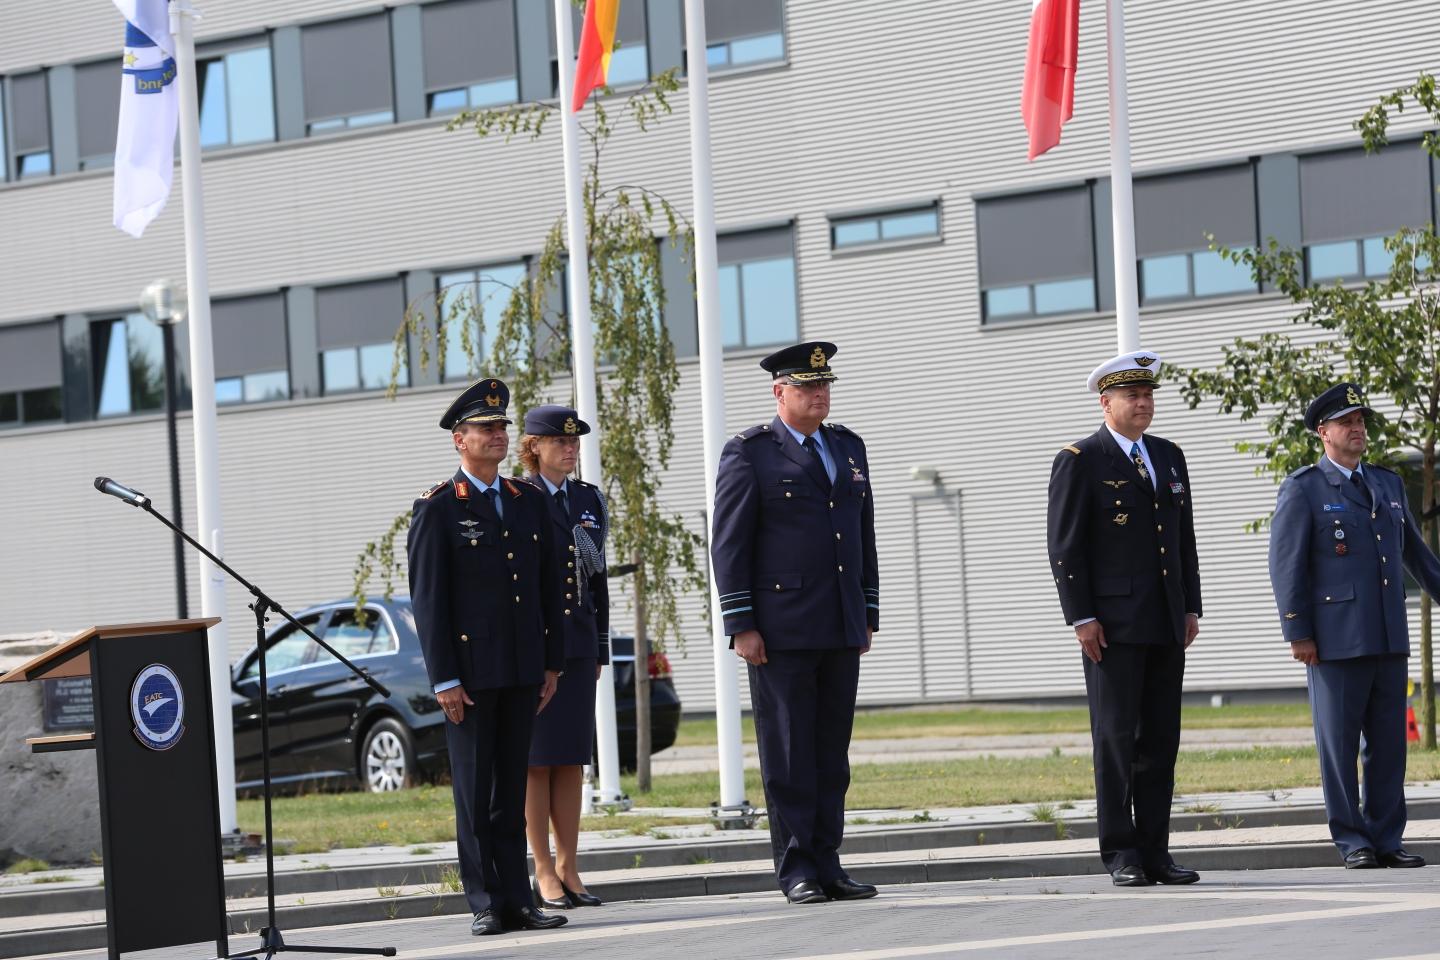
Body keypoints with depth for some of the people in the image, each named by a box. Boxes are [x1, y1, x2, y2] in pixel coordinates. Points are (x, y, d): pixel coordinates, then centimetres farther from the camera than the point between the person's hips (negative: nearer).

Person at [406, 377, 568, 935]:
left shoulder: (530, 502, 12)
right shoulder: (438, 509, -4)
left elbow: (549, 588, 15)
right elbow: (428, 600, -7)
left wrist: (552, 663, 10)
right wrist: (444, 679, -12)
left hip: (522, 670, 5)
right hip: (470, 669, -5)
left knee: (512, 790, 8)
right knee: (475, 791, 0)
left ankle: (517, 900, 11)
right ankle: (486, 904, 4)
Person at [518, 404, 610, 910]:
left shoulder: (589, 500, 13)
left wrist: (600, 649, 14)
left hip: (578, 642, 5)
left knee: (572, 759, 7)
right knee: (536, 759, -1)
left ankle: (568, 869, 12)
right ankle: (544, 873, 3)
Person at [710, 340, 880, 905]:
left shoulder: (848, 447, 16)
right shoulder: (749, 454, -3)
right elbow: (728, 545, -6)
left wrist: (869, 614, 15)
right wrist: (741, 626, -12)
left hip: (841, 630, 6)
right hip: (781, 634, -6)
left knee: (832, 753, 7)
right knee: (788, 754, -2)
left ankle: (827, 865, 12)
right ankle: (797, 872, 2)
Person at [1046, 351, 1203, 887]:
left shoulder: (1169, 458, 16)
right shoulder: (1079, 461, -3)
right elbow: (1064, 545, -7)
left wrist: (1191, 607, 12)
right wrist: (1082, 617, -13)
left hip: (1166, 624, 6)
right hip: (1112, 625, -6)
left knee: (1161, 740, 6)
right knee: (1116, 738, -4)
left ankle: (1154, 852, 10)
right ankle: (1121, 855, 1)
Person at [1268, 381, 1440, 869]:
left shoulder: (1388, 484, 16)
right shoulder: (1302, 490, -2)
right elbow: (1286, 565, -6)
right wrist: (1298, 634, -11)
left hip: (1388, 637, 5)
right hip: (1335, 640, -5)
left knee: (1389, 743, 5)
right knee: (1339, 743, -1)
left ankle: (1386, 841, 11)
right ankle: (1352, 842, 5)